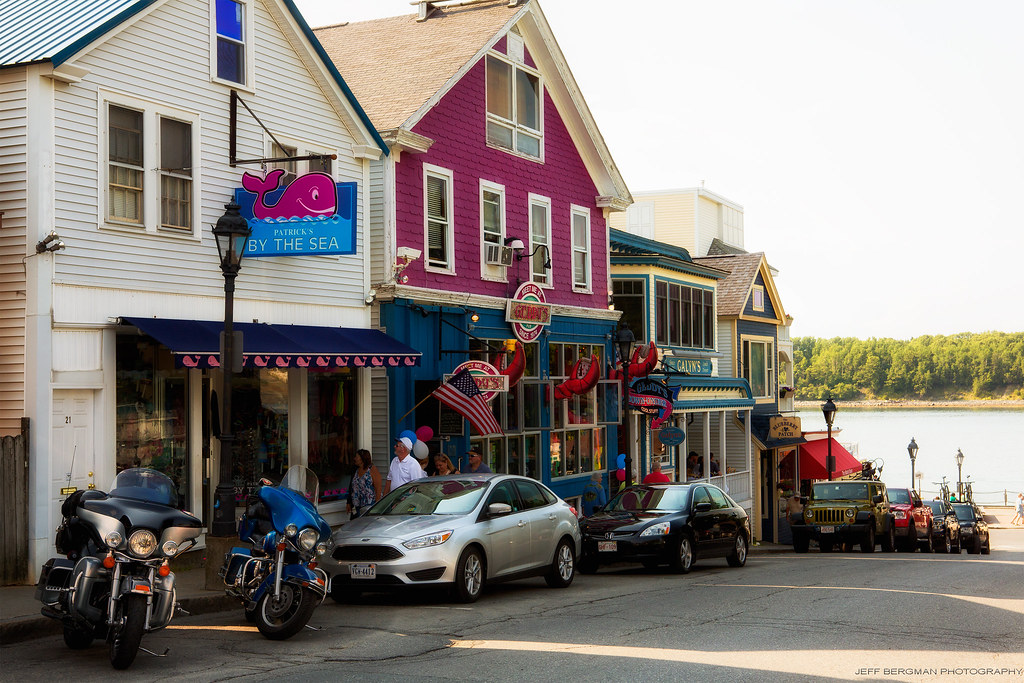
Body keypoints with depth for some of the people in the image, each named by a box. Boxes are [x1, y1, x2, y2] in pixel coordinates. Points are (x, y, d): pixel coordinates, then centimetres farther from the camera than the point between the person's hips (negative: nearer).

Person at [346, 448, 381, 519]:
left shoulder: (372, 469, -6)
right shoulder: (356, 470, 13)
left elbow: (378, 489, -11)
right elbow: (352, 489, 17)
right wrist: (349, 504, 13)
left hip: (370, 505, -6)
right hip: (357, 507, 6)